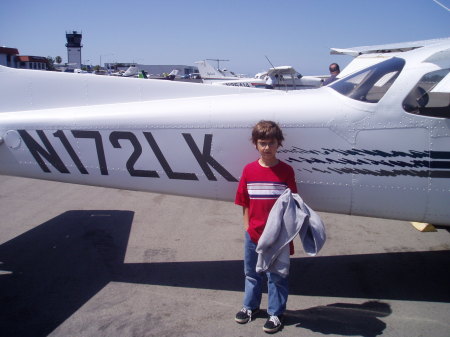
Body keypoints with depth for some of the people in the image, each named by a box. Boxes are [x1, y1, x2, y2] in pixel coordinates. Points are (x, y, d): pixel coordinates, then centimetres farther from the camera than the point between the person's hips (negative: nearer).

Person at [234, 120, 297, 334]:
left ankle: (275, 313, 30)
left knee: (277, 276, 12)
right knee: (251, 273, 21)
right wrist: (247, 227, -1)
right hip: (253, 234, 3)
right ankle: (250, 305, 41)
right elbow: (245, 203, 2)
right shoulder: (249, 170, -3)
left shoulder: (286, 171, -9)